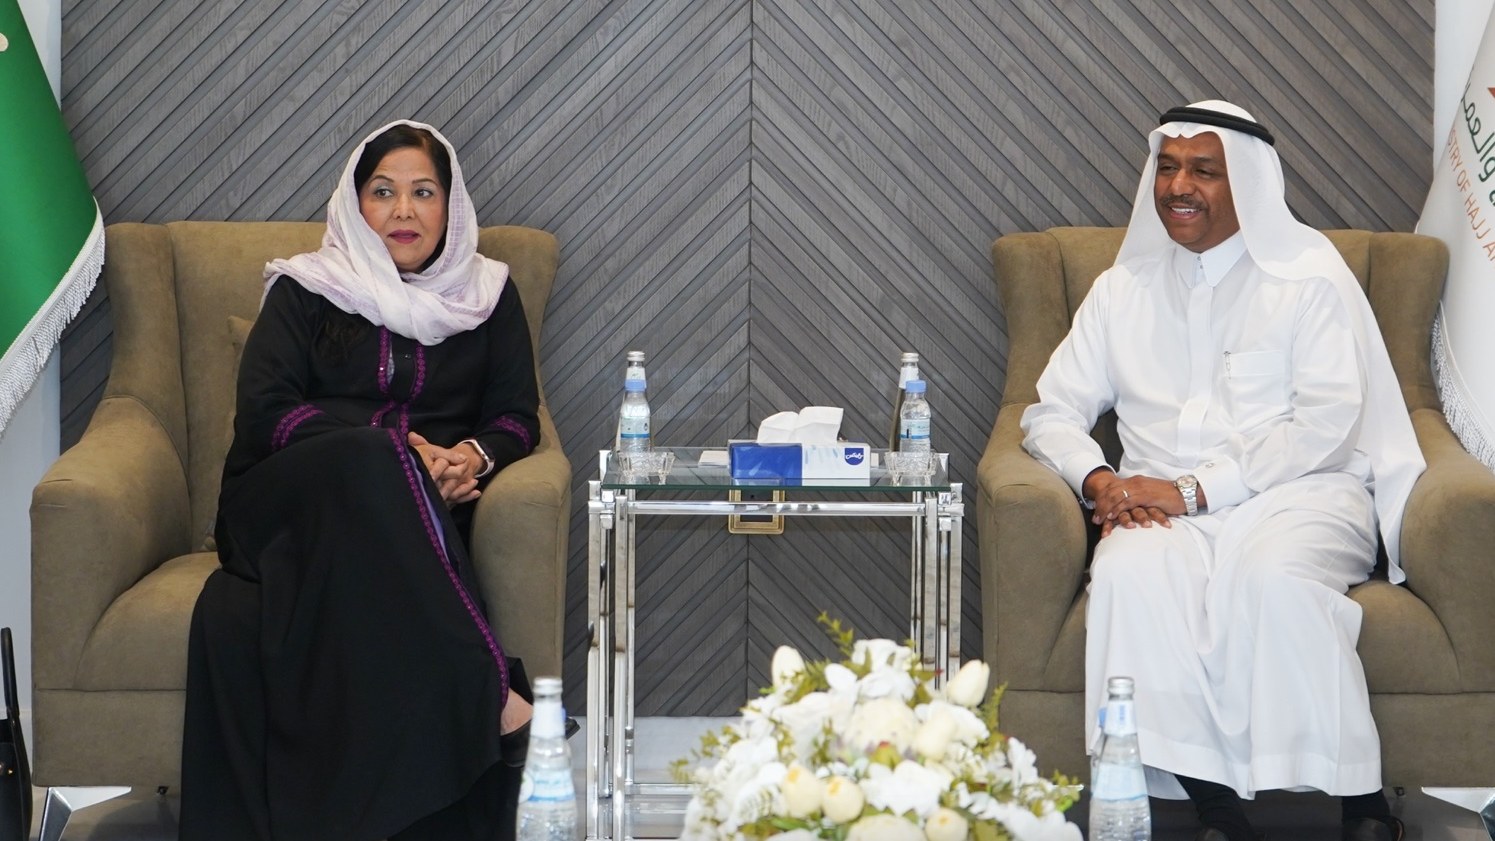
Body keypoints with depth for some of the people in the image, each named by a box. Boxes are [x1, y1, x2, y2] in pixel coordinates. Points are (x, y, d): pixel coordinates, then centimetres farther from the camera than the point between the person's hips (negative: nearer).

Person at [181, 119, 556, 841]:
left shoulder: (488, 294, 21)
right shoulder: (305, 290, 16)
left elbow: (518, 415, 13)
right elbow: (265, 408, 1)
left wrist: (475, 455, -13)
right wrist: (399, 450, -13)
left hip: (424, 509, 1)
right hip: (297, 496, -1)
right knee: (367, 454, -39)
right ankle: (486, 693, -50)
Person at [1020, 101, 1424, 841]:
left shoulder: (1308, 275, 4)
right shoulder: (1124, 288, 18)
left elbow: (1328, 422, -6)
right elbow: (1052, 410, 16)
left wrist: (1197, 489, -13)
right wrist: (1097, 481, -7)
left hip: (1296, 494, -3)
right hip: (1163, 506, 3)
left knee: (1271, 575, -37)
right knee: (1128, 572, -32)